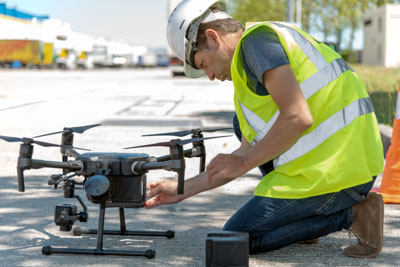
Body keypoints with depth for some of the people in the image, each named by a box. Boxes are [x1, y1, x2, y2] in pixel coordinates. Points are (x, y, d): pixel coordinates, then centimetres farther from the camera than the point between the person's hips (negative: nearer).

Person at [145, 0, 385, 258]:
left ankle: (352, 215, -2)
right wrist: (183, 189, 25)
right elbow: (249, 151, 23)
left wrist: (243, 163, -8)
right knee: (245, 122, 25)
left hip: (334, 171, -10)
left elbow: (298, 118, -21)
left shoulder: (257, 40, -8)